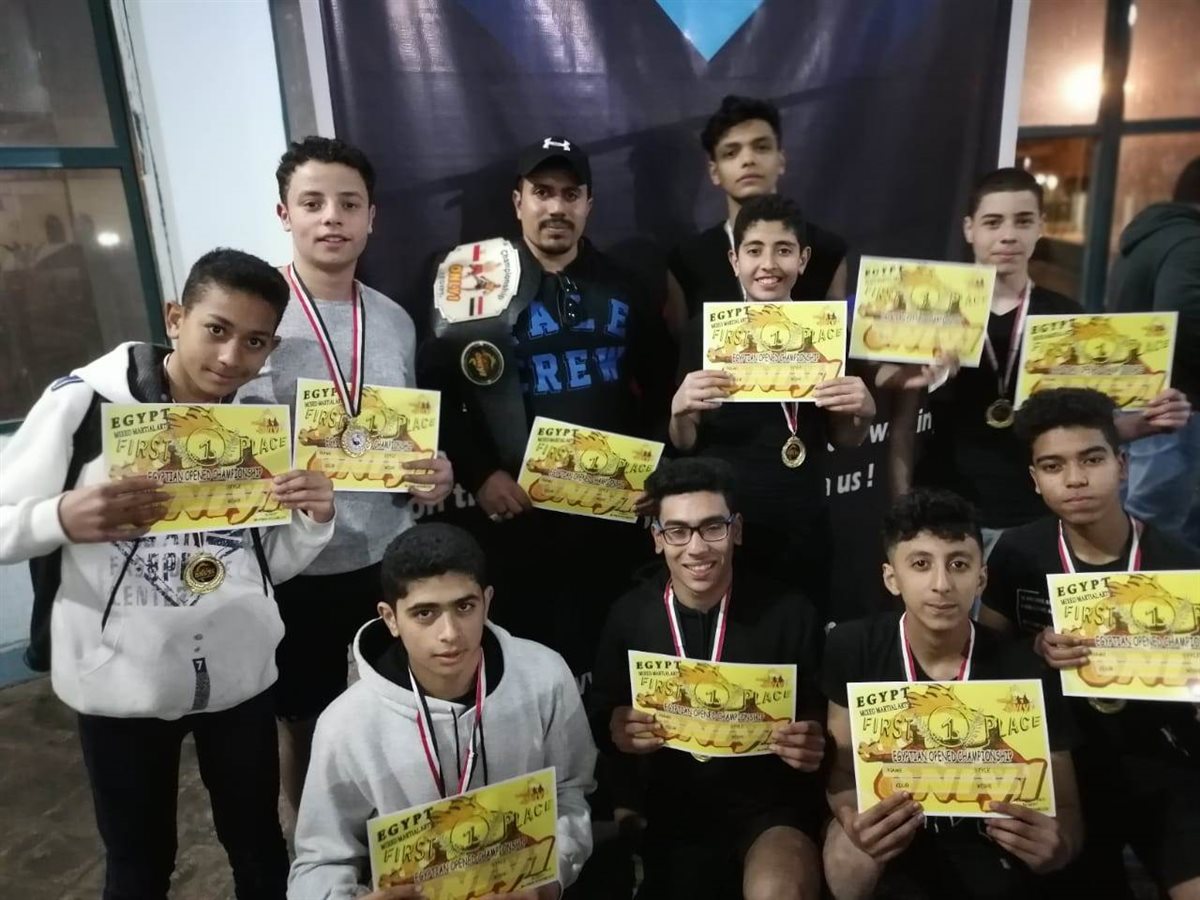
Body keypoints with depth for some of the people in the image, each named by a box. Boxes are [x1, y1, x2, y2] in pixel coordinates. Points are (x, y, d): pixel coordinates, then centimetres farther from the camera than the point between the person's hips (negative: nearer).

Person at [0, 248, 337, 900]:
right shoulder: (82, 401, -12)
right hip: (119, 683, -2)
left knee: (260, 847, 19)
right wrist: (63, 518, -28)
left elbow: (270, 566, 4)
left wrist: (315, 520, -16)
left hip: (238, 675, 3)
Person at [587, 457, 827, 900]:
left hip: (771, 808, -3)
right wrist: (615, 730, -15)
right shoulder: (628, 615, -4)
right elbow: (598, 714, 7)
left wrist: (812, 748, -21)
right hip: (669, 816, 3)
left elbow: (822, 721, 0)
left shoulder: (789, 613, -9)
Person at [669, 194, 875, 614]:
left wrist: (864, 412, -11)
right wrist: (680, 410, -19)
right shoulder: (704, 330, -6)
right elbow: (685, 444, 0)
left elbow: (843, 439, 9)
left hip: (802, 528, 2)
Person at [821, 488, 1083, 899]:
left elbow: (1065, 810, -7)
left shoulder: (1025, 673, -14)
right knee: (847, 845, -29)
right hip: (892, 865, 0)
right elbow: (843, 771, -7)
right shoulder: (852, 648, -12)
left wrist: (1055, 845, -31)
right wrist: (855, 826, -31)